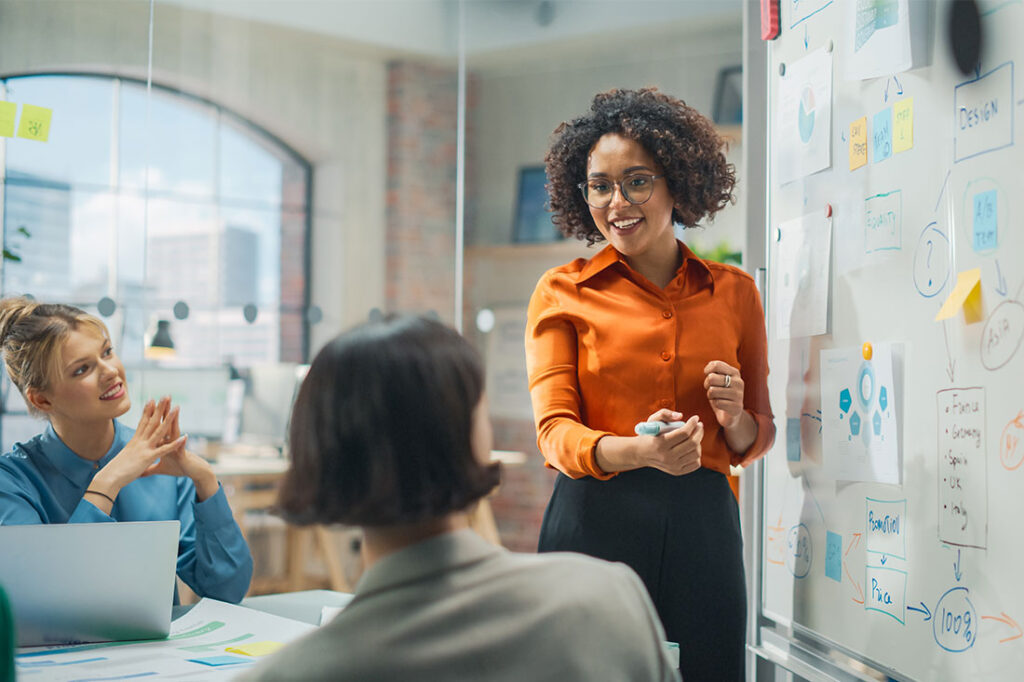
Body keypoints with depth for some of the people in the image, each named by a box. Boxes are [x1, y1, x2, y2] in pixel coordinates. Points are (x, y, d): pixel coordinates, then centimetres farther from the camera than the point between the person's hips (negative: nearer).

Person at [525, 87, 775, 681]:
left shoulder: (735, 291, 11)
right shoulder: (563, 292, 5)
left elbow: (758, 439, 17)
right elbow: (555, 431, -4)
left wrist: (735, 419, -7)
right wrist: (640, 451, -24)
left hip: (703, 526, 2)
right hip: (597, 521, -2)